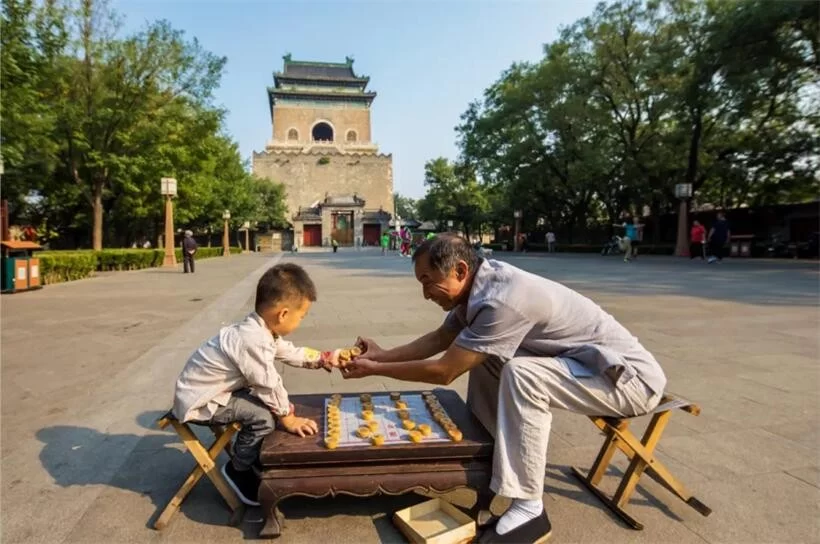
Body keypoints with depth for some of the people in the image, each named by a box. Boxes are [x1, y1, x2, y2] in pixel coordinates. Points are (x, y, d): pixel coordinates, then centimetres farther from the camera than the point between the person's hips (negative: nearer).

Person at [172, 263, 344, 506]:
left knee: (265, 403, 13)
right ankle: (238, 470, 4)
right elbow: (269, 385, -24)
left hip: (215, 391, 10)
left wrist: (325, 358, 11)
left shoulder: (261, 329, -2)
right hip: (198, 402, -10)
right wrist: (288, 418, -10)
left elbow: (291, 353, 14)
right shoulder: (253, 340, -34)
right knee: (263, 416, -19)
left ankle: (254, 457, 28)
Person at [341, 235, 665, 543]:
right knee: (481, 356, 4)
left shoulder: (503, 301, -30)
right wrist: (383, 354, 6)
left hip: (629, 377, -9)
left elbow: (444, 372, -23)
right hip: (588, 363, 9)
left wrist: (374, 369, -12)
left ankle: (528, 509, -15)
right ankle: (487, 459, 13)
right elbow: (440, 338, 11)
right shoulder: (482, 285, -3)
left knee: (521, 374, -31)